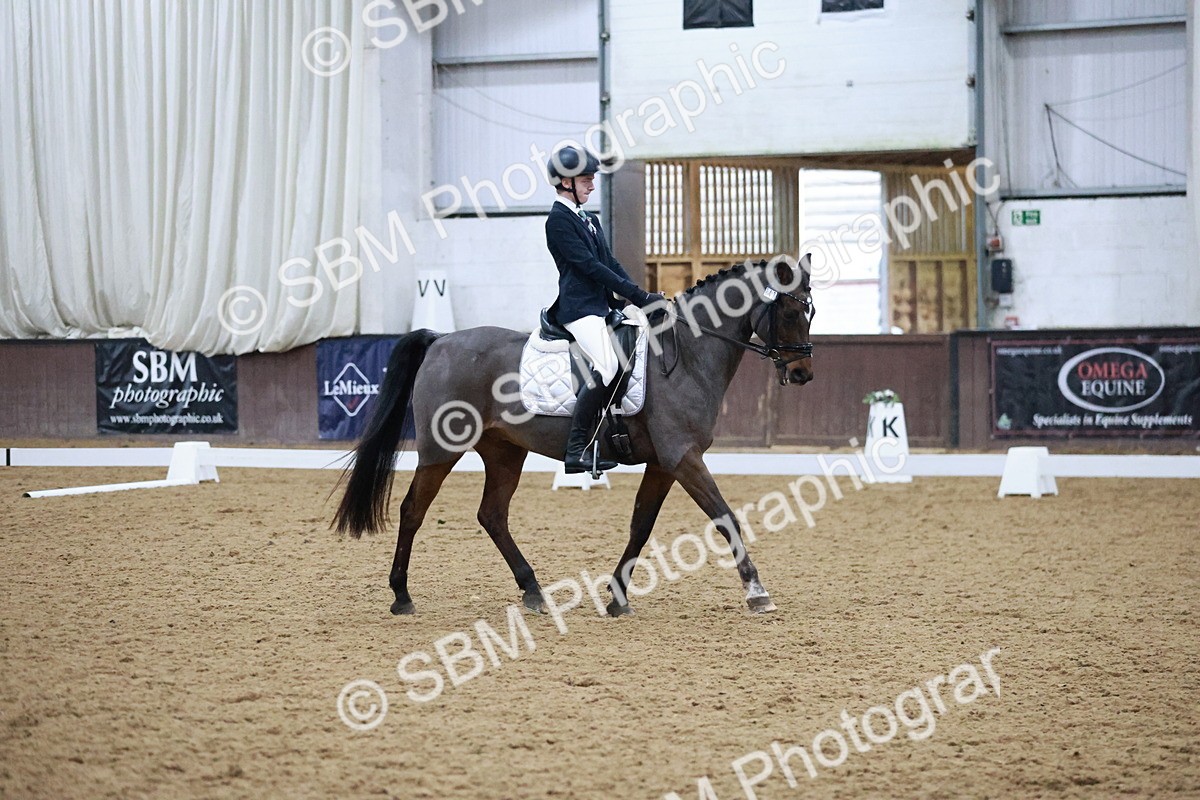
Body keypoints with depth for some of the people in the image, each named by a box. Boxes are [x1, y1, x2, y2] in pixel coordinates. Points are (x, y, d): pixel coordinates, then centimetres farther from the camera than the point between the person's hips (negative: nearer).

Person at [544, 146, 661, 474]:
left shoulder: (590, 220, 22)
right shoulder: (559, 220, -8)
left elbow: (610, 262, 18)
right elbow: (588, 265, -15)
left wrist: (639, 295, 3)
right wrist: (637, 294, -17)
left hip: (601, 305, 10)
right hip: (579, 308, -10)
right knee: (607, 366, -27)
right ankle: (576, 448, -27)